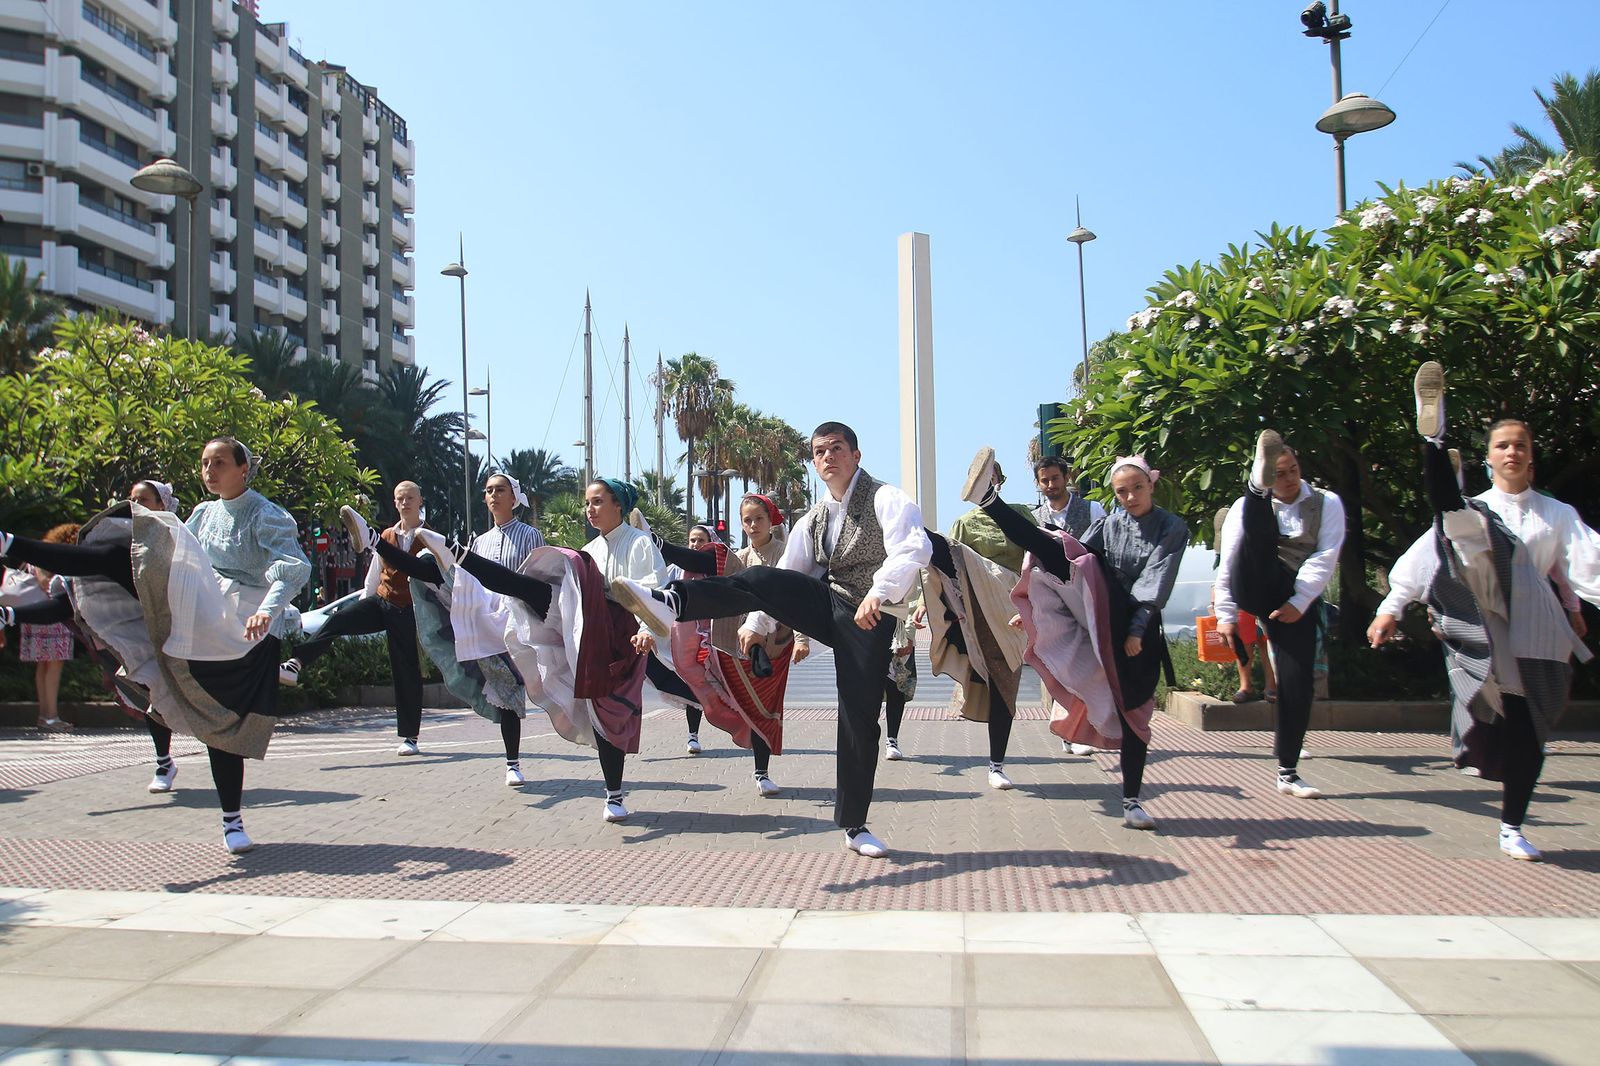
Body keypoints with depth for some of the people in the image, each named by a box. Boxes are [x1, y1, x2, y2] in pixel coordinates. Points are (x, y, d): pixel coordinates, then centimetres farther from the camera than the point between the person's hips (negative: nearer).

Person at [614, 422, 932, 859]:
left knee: (860, 722, -4)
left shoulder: (885, 499, -5)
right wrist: (757, 622, 8)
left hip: (869, 618, -5)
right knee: (759, 579, -22)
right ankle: (669, 603, -42)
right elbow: (786, 574, 19)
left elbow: (914, 548, -22)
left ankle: (854, 827, 10)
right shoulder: (812, 521, 16)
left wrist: (879, 593, -33)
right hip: (824, 604, 5)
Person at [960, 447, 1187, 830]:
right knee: (1056, 553, -25)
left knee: (1133, 711, 1)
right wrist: (1030, 607, 1)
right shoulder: (1108, 524, 11)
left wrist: (1136, 630, -18)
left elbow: (1156, 583, -9)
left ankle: (1132, 800, 10)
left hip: (1138, 629, 0)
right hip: (1101, 615, 1)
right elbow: (1072, 565, 7)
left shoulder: (1172, 529, 2)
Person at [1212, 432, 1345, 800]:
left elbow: (1325, 558, -4)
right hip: (1255, 588, -1)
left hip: (1297, 601, 1)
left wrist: (1299, 602, -15)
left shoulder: (1326, 503, 7)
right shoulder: (1248, 505, 7)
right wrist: (1226, 614, -4)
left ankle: (1288, 771, 9)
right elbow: (1227, 562, 2)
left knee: (1298, 682, -3)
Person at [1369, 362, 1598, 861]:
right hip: (1484, 610, -2)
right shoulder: (1472, 513, 16)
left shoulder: (1558, 515, 18)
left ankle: (1512, 827, 14)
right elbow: (1425, 555, 10)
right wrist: (1390, 608, 1)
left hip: (1535, 628, 2)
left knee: (1526, 733, 2)